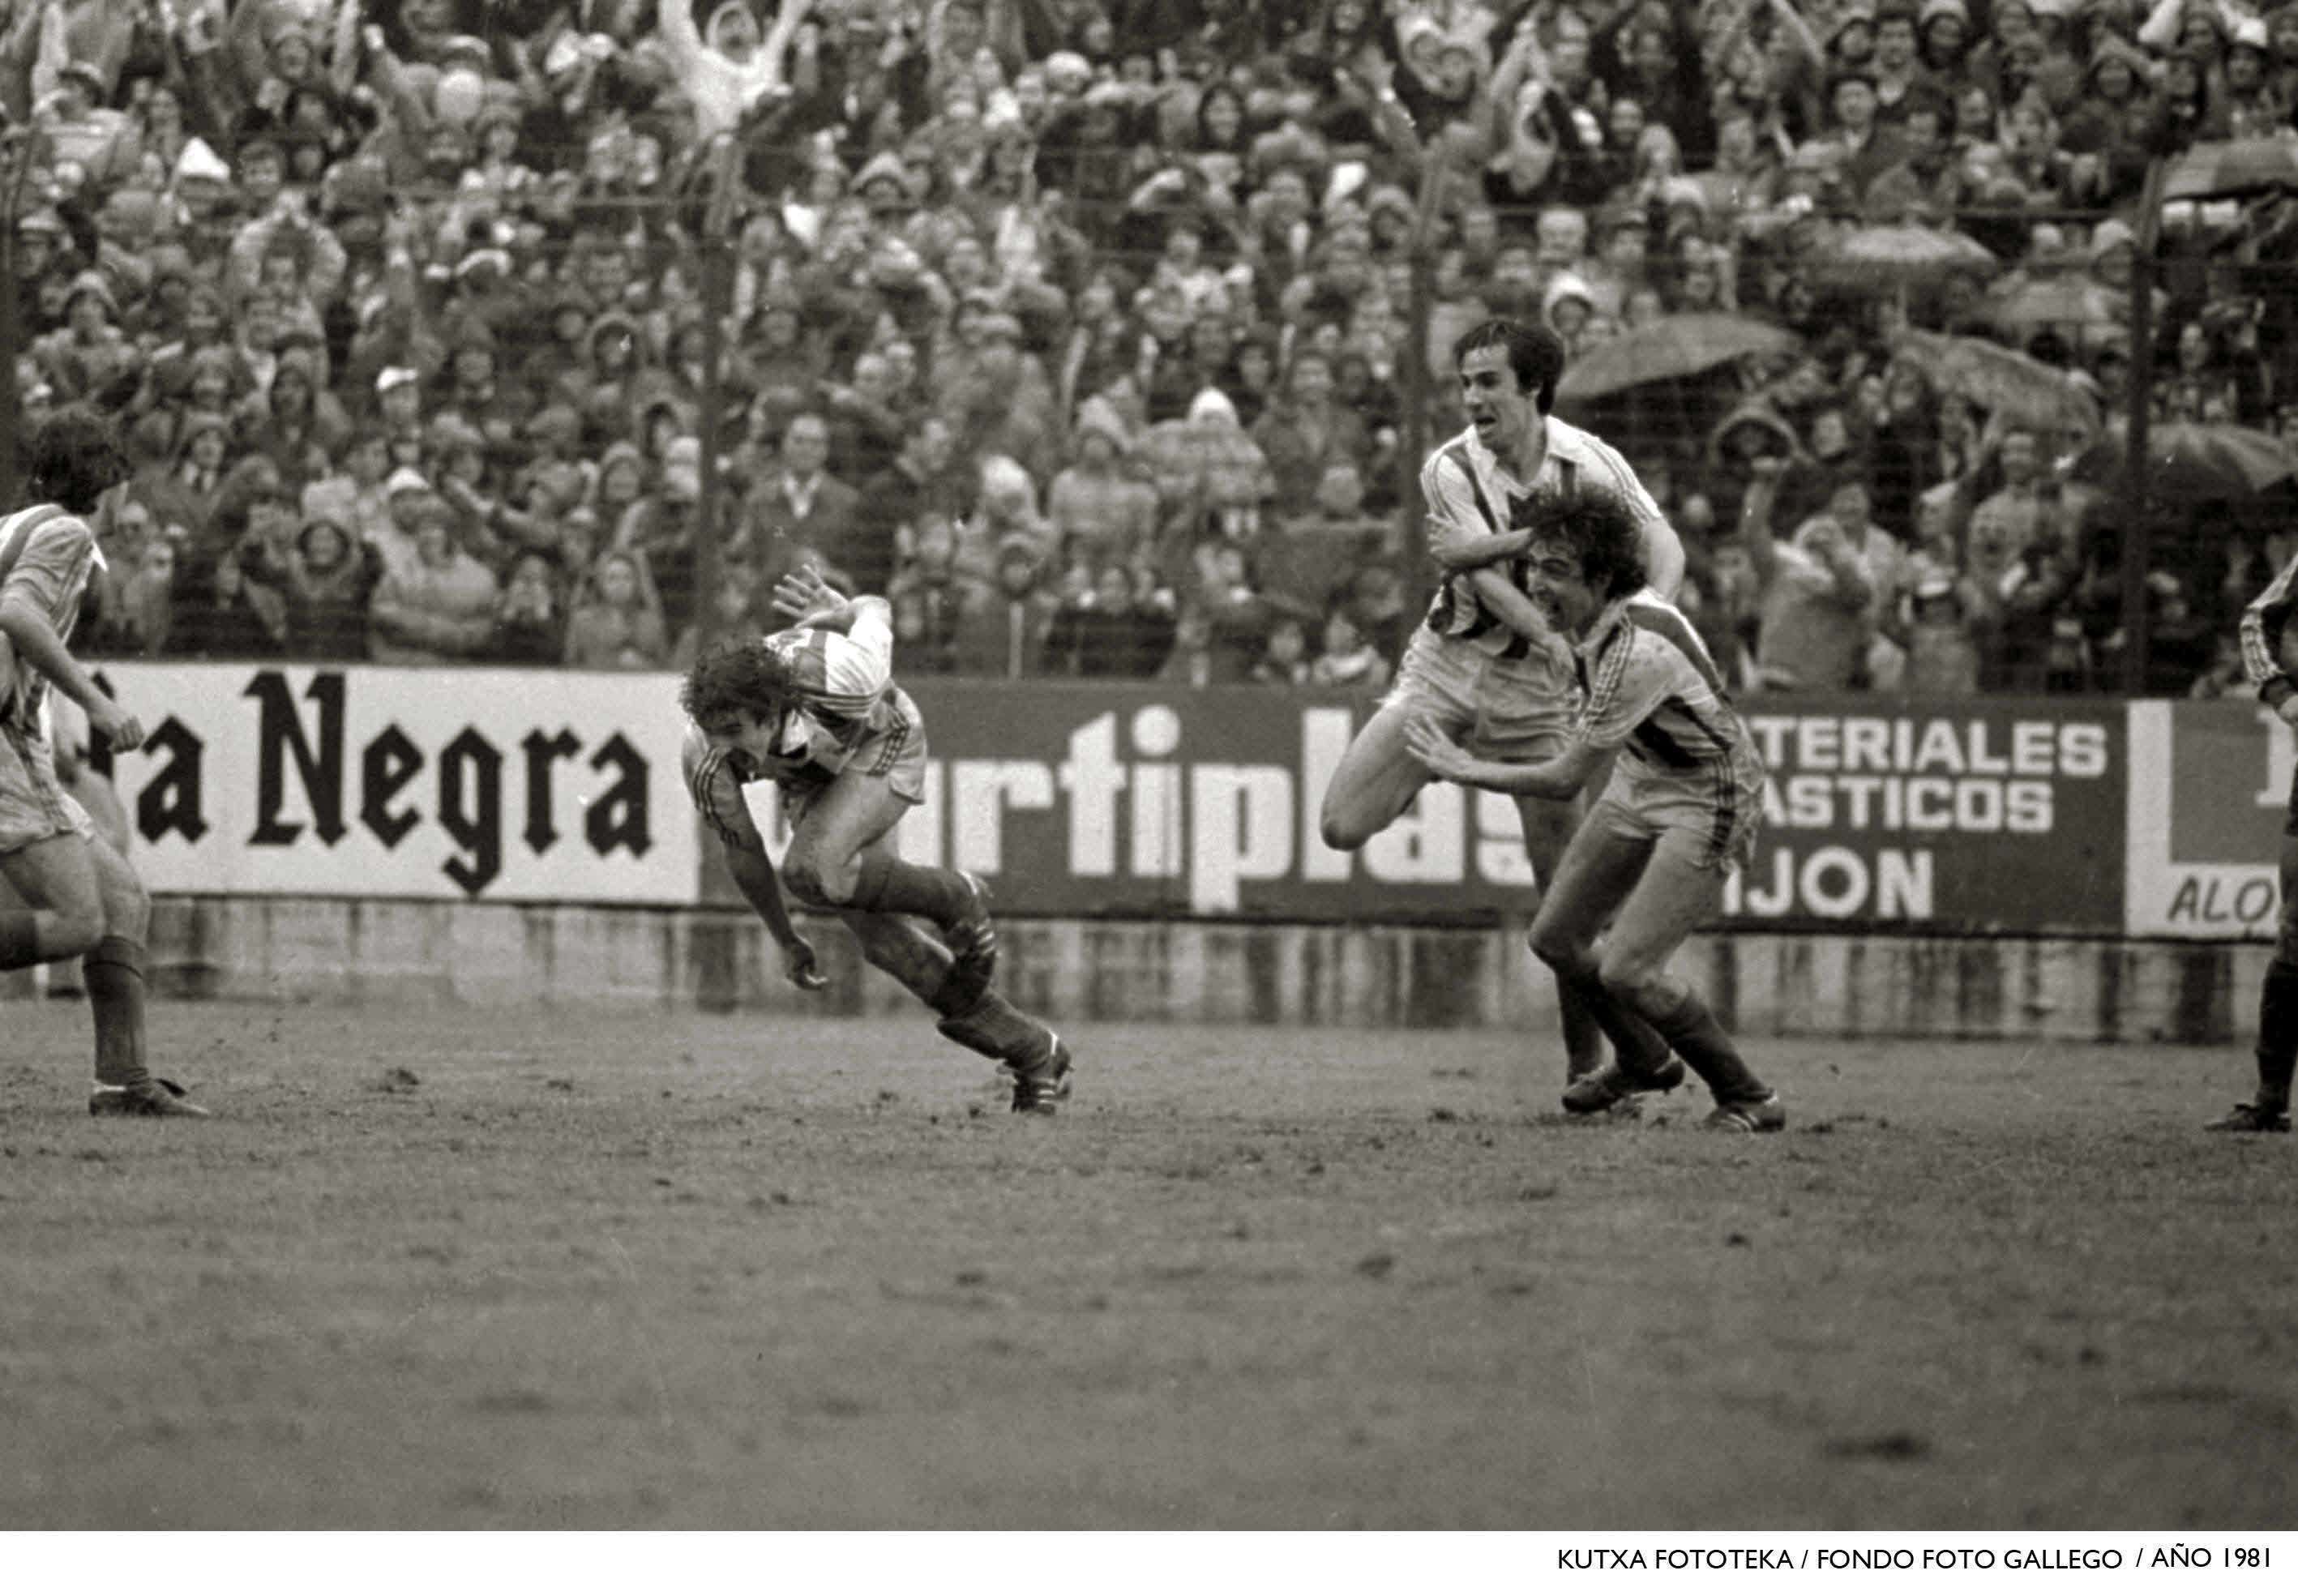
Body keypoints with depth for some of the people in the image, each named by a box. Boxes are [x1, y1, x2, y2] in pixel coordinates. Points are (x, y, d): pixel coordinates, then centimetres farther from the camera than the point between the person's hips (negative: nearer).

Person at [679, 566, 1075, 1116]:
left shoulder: (835, 678, -41)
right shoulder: (705, 761, -29)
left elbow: (877, 611, -16)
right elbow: (743, 852, -9)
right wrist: (786, 941, 1)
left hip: (881, 745, -4)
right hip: (811, 780, 4)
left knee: (811, 870, -30)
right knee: (879, 935, -4)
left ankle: (956, 899, -4)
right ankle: (1034, 1054, 10)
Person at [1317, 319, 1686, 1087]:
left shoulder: (1587, 461, -7)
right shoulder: (1451, 470, -11)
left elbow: (1662, 543, -8)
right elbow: (1491, 585, -19)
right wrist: (1564, 640, -36)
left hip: (1533, 686, 0)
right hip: (1446, 667, 0)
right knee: (1344, 826, -14)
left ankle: (1588, 1059, 10)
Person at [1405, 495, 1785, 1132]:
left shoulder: (1638, 652, -34)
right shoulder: (1594, 617, -8)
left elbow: (1565, 780, -28)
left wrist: (1466, 770, -18)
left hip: (1706, 803, -9)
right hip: (1639, 784, 9)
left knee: (1626, 971, -17)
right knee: (1556, 937, 10)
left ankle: (1749, 1099, 1)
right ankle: (1646, 1061, 35)